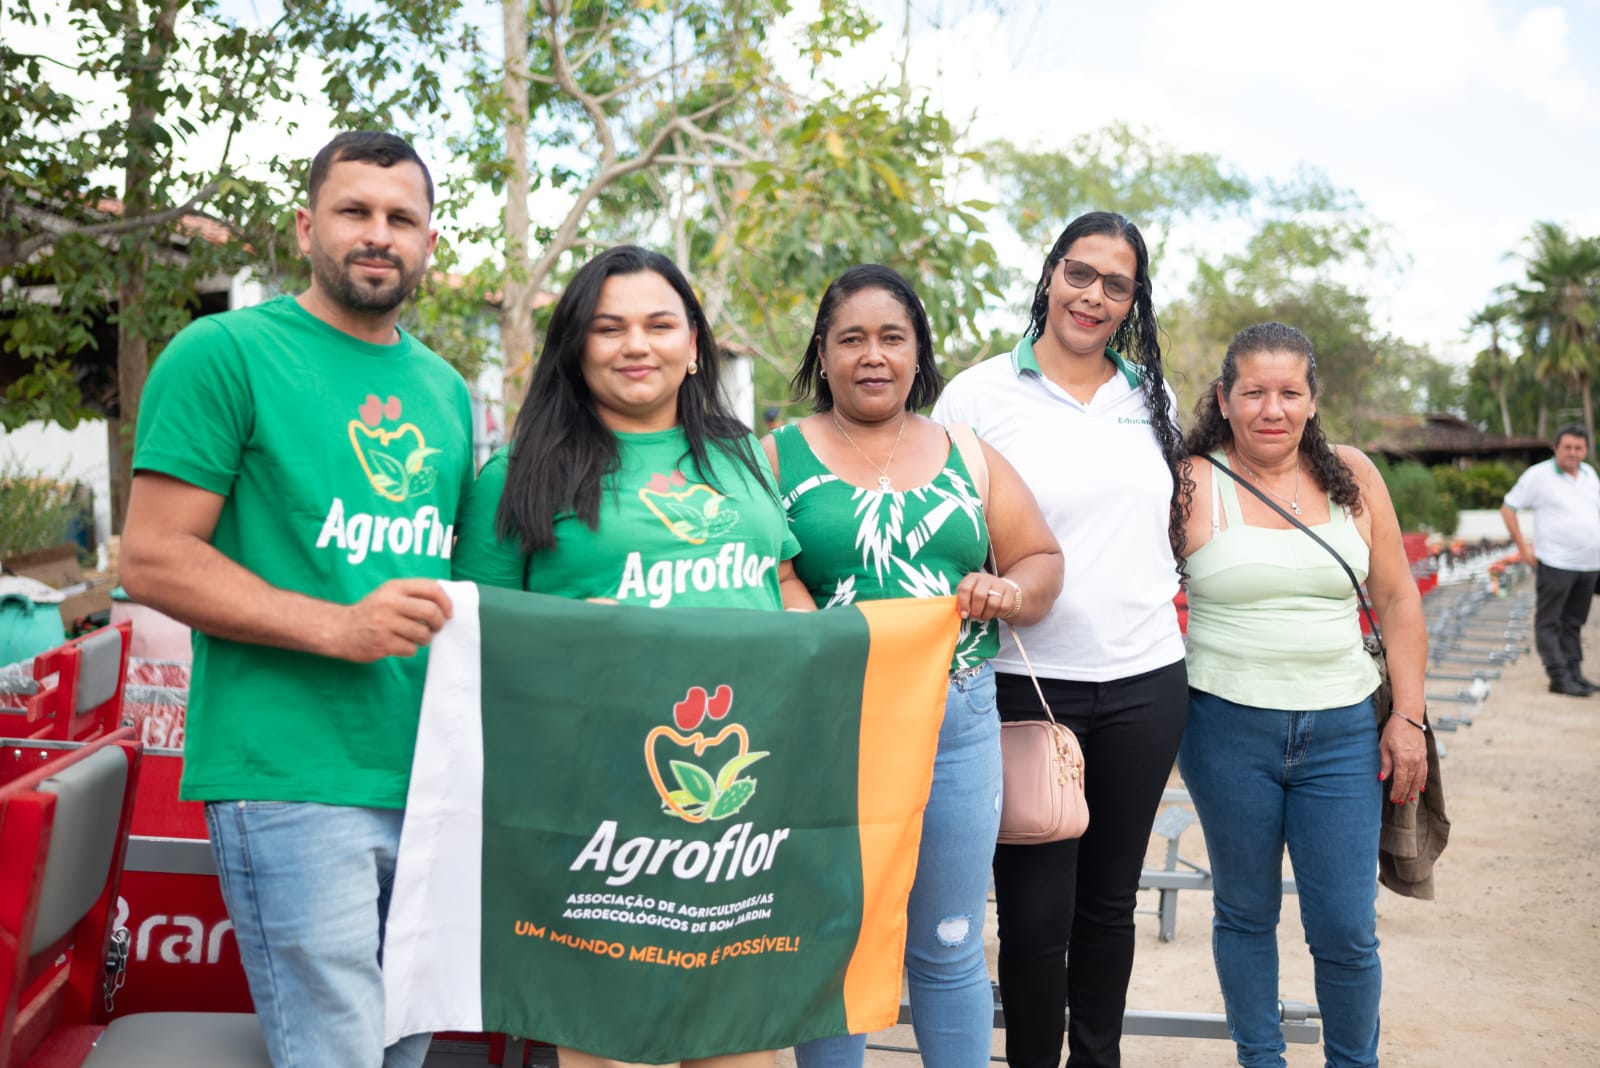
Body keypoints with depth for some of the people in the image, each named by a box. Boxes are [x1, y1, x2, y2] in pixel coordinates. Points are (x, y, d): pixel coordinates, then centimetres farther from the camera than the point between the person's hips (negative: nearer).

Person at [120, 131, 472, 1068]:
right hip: (293, 780, -6)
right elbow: (152, 558, -8)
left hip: (432, 778, 7)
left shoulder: (446, 390, 17)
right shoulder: (226, 353, -3)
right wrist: (337, 626, -18)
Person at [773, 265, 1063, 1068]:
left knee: (950, 949, 12)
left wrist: (1010, 592, -7)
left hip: (958, 722, 3)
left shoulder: (968, 457, 12)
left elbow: (1042, 559, 14)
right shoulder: (776, 456, 3)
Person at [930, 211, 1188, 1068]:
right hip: (1028, 684, -4)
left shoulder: (1152, 397, 11)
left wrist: (1164, 589, 11)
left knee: (1110, 899, 15)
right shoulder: (981, 393, -3)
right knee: (1036, 909, 2)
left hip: (1143, 681, 4)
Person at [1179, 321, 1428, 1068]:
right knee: (1245, 913, 12)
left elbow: (1397, 600, 9)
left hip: (1341, 731, 2)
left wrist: (1408, 717, 4)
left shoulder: (1352, 477, 5)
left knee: (1346, 930, 5)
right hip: (1227, 729, -2)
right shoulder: (1192, 484, -5)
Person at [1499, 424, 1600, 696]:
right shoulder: (1539, 475, -6)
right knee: (1549, 622, -4)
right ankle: (1559, 677, -3)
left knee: (1574, 622, 13)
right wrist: (1523, 547, -8)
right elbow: (1508, 508, -4)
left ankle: (1574, 672, 18)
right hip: (1556, 564, -6)